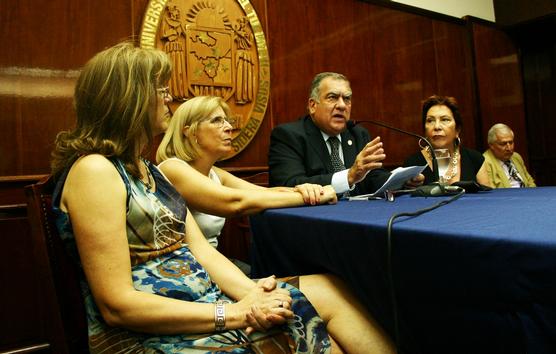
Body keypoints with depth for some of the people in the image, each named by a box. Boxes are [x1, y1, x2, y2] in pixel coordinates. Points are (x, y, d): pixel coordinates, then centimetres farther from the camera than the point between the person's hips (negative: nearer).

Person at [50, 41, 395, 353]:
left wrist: (251, 294, -12)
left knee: (328, 293, -3)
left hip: (202, 302, 8)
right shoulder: (94, 170, -15)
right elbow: (116, 305, -19)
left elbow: (202, 251, 6)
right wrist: (234, 313, -19)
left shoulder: (150, 171, 13)